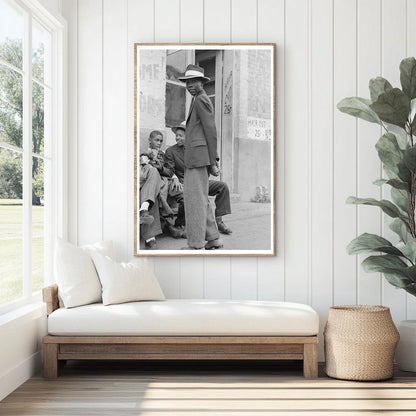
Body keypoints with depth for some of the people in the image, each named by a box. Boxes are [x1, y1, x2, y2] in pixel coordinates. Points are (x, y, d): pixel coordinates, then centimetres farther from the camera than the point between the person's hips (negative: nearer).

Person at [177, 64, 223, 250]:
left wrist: (212, 162, -14)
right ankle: (213, 239, 17)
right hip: (197, 158, 10)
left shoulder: (201, 100, -7)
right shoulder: (201, 100, 24)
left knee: (194, 197, -11)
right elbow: (209, 132, 24)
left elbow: (211, 131, -13)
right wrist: (212, 161, 21)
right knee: (201, 198, 13)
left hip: (198, 154, -10)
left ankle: (196, 245, -12)